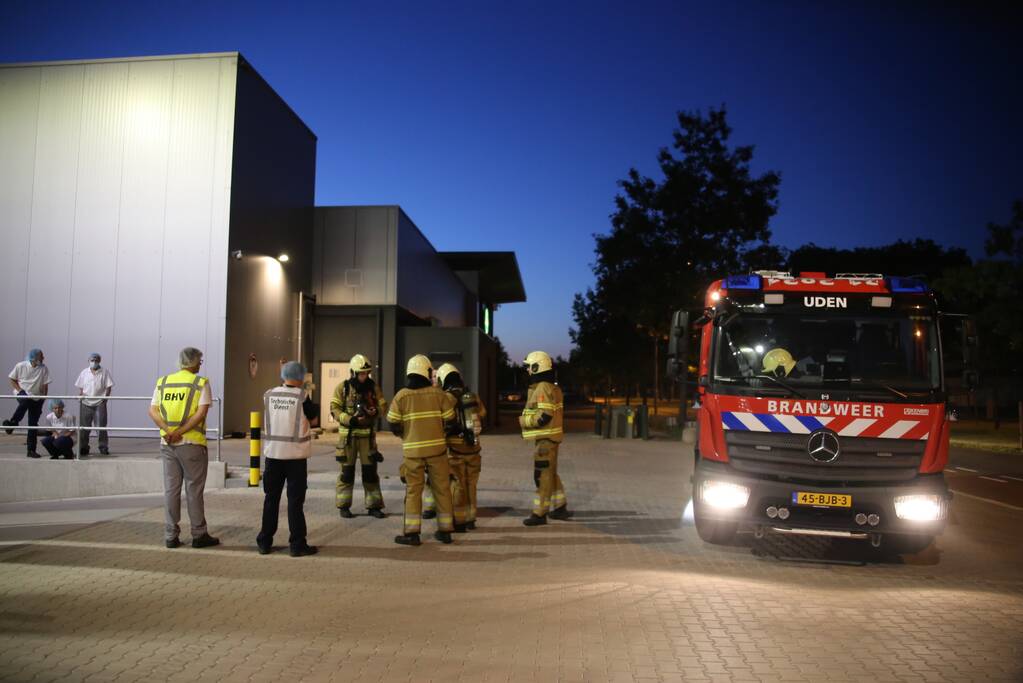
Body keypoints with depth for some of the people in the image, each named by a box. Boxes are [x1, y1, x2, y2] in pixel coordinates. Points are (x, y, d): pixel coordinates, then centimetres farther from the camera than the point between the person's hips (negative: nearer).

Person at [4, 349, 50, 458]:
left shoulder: (44, 368, -5)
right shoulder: (21, 366, -7)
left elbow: (45, 385, -1)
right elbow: (12, 379, 2)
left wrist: (44, 397, -5)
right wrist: (19, 390, -11)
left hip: (37, 399, 2)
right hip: (23, 394, -2)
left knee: (33, 425, 2)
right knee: (25, 401, -41)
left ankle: (31, 450, 9)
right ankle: (13, 422, -27)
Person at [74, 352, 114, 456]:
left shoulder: (105, 372, 2)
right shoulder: (84, 373, 10)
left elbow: (108, 387, 1)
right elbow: (80, 388, 14)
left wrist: (105, 398, -9)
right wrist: (80, 396, -3)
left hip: (99, 403, -2)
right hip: (86, 403, 2)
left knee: (101, 426, -2)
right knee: (84, 427, 5)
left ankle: (103, 447, 5)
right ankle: (84, 448, 15)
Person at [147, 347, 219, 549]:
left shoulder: (163, 381, 9)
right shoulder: (201, 383, -4)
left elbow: (153, 411, 0)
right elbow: (201, 412, -15)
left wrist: (168, 431, -11)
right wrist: (181, 432, -13)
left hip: (167, 444, 4)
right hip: (192, 443, -4)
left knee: (171, 489, 10)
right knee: (194, 490, 3)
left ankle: (170, 535, 13)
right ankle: (199, 535, 9)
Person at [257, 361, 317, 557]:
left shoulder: (269, 395, 0)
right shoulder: (302, 396, -9)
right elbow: (312, 414, 4)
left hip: (273, 453, 3)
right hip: (296, 454, -3)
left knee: (271, 499, 13)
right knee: (295, 500, 2)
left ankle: (265, 542, 18)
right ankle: (297, 544, 6)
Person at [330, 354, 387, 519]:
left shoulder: (373, 387, 3)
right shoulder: (342, 388, -4)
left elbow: (383, 405, 5)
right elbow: (335, 409, -8)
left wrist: (375, 411, -17)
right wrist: (351, 420, -22)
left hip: (368, 434, 2)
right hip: (348, 434, -2)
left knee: (370, 470, 4)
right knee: (346, 471, 4)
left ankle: (373, 506, 12)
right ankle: (343, 506, 14)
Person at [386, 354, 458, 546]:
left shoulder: (401, 396, -3)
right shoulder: (438, 393, -2)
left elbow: (394, 425, -1)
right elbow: (450, 421, 1)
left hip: (412, 450, -1)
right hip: (437, 447, 1)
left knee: (413, 490, 6)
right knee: (442, 489, 9)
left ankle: (411, 533, 5)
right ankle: (445, 530, 15)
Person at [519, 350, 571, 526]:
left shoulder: (543, 388, -18)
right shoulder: (552, 387, 13)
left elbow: (545, 416, -25)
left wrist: (524, 421, -14)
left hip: (545, 439, -10)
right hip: (549, 437, 10)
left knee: (542, 475, -3)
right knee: (550, 474, 19)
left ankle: (539, 513, 3)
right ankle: (559, 507, 26)